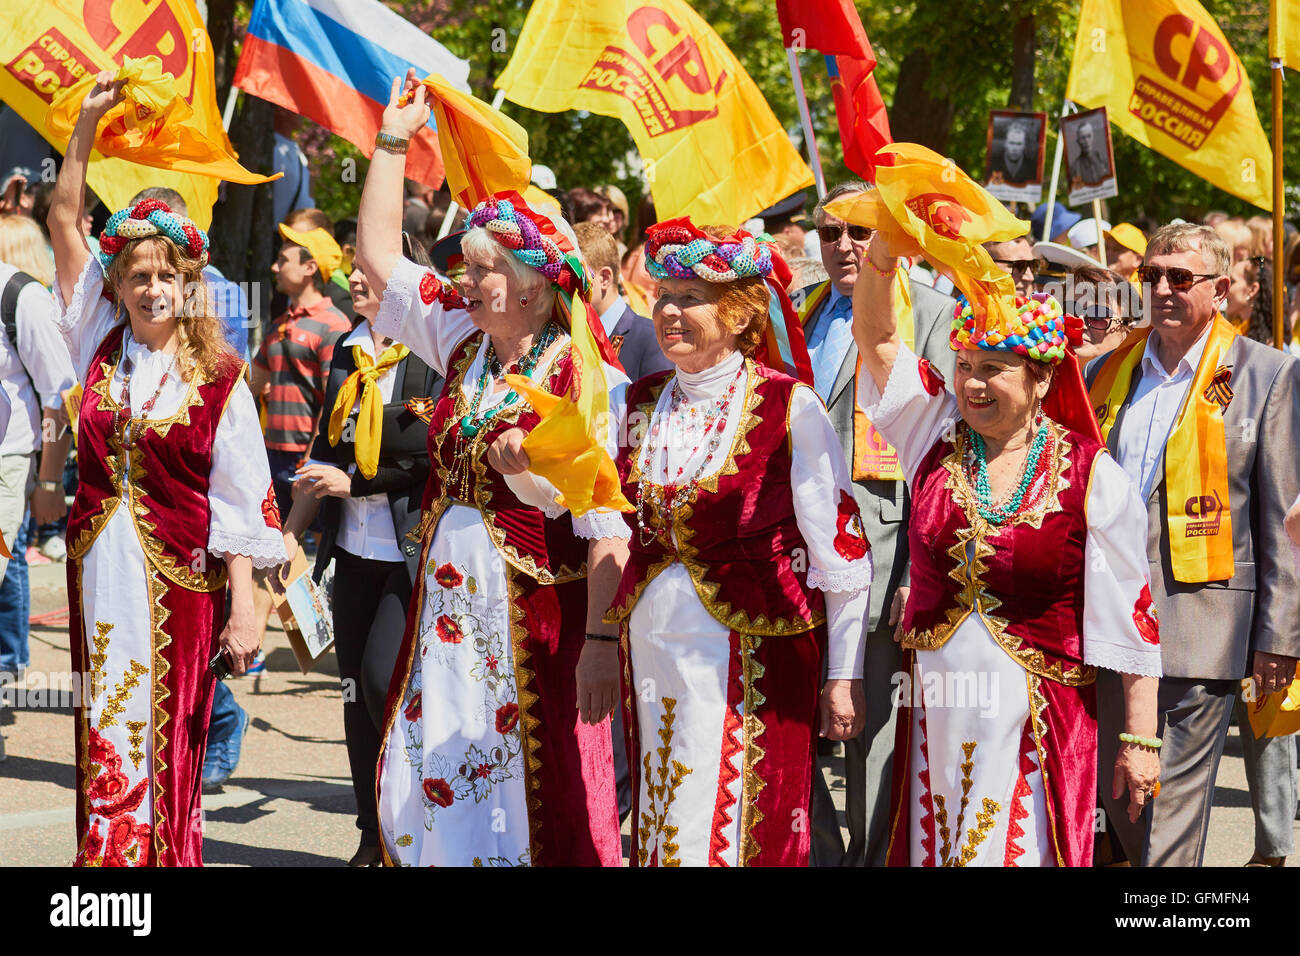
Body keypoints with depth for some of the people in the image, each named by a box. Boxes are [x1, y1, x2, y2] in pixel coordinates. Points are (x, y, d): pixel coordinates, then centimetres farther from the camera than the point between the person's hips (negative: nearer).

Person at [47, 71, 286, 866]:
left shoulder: (220, 379, -2)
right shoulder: (101, 348, 6)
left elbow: (239, 504, -4)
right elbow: (65, 222, 7)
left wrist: (244, 610, -9)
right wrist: (88, 121, 2)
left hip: (179, 580, -3)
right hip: (100, 569, 3)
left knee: (166, 747, 0)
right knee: (106, 747, 3)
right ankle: (108, 858, 8)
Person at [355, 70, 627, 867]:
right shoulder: (464, 347, 8)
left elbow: (609, 532, -18)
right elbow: (379, 254, 18)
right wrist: (394, 140, 15)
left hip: (533, 620, -7)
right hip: (447, 612, 7)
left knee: (535, 813, 0)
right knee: (435, 794, 10)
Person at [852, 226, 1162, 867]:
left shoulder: (1093, 477, -6)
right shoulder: (936, 436, 4)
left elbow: (1129, 618, -5)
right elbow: (874, 335, -5)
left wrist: (1141, 739, -6)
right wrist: (886, 245, -22)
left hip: (1040, 716, -3)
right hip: (935, 710, 3)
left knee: (1020, 849, -1)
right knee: (932, 848, 7)